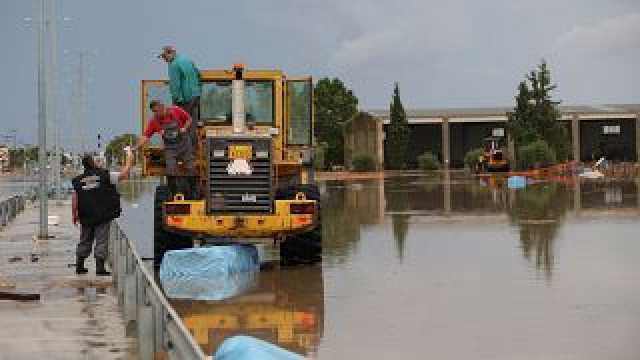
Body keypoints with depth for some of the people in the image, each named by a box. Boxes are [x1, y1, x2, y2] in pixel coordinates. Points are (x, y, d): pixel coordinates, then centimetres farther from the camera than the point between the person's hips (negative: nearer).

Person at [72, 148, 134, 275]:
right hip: (103, 216, -4)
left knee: (85, 241, 15)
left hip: (85, 217, 4)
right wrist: (129, 158, 8)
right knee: (101, 241, -1)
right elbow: (124, 174, -5)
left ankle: (79, 266, 20)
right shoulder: (104, 175, -7)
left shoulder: (78, 180, 4)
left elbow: (74, 199, 4)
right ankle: (100, 267, -5)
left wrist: (74, 214, 13)